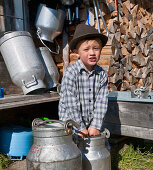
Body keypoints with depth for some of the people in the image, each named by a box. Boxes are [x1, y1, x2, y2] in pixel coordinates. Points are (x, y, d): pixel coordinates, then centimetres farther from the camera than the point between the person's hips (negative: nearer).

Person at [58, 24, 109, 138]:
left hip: (92, 125, 4)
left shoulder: (102, 74, -1)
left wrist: (96, 126, -9)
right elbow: (71, 104, -15)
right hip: (71, 125, -3)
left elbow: (101, 102, -3)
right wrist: (80, 128, -14)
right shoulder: (71, 73, -14)